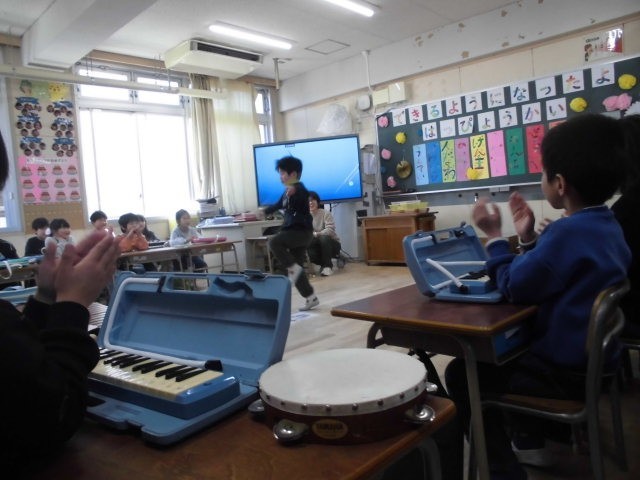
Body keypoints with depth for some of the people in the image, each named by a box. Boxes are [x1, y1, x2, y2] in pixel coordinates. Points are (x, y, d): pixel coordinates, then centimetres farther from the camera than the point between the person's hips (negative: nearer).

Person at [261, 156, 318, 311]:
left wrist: (292, 194, -58)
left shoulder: (299, 189, -12)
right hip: (295, 231, 9)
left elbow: (301, 197, -36)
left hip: (302, 231, -9)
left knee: (274, 242, -28)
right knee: (295, 268, 7)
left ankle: (293, 268, -18)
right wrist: (265, 212, 48)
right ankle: (311, 298, 13)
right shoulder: (288, 191, 17)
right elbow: (279, 204, 34)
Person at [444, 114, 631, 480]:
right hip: (593, 358, 10)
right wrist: (529, 239, 5)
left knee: (461, 374, 0)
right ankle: (530, 442, 36)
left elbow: (516, 288, -20)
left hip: (567, 372, -10)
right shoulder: (607, 225, 4)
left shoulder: (569, 231, -27)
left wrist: (495, 237, -11)